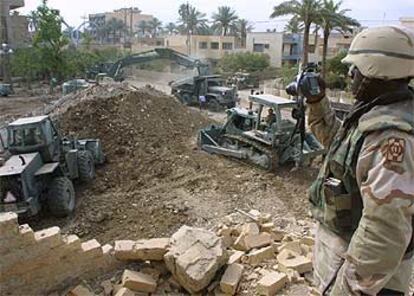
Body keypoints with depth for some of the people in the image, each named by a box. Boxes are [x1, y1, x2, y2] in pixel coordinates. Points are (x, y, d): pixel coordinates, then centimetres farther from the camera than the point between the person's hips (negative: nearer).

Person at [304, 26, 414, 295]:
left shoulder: (391, 134, -31)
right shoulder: (377, 114, 1)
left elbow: (385, 228, -33)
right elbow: (336, 139, 20)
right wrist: (317, 102, 7)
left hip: (362, 264, -9)